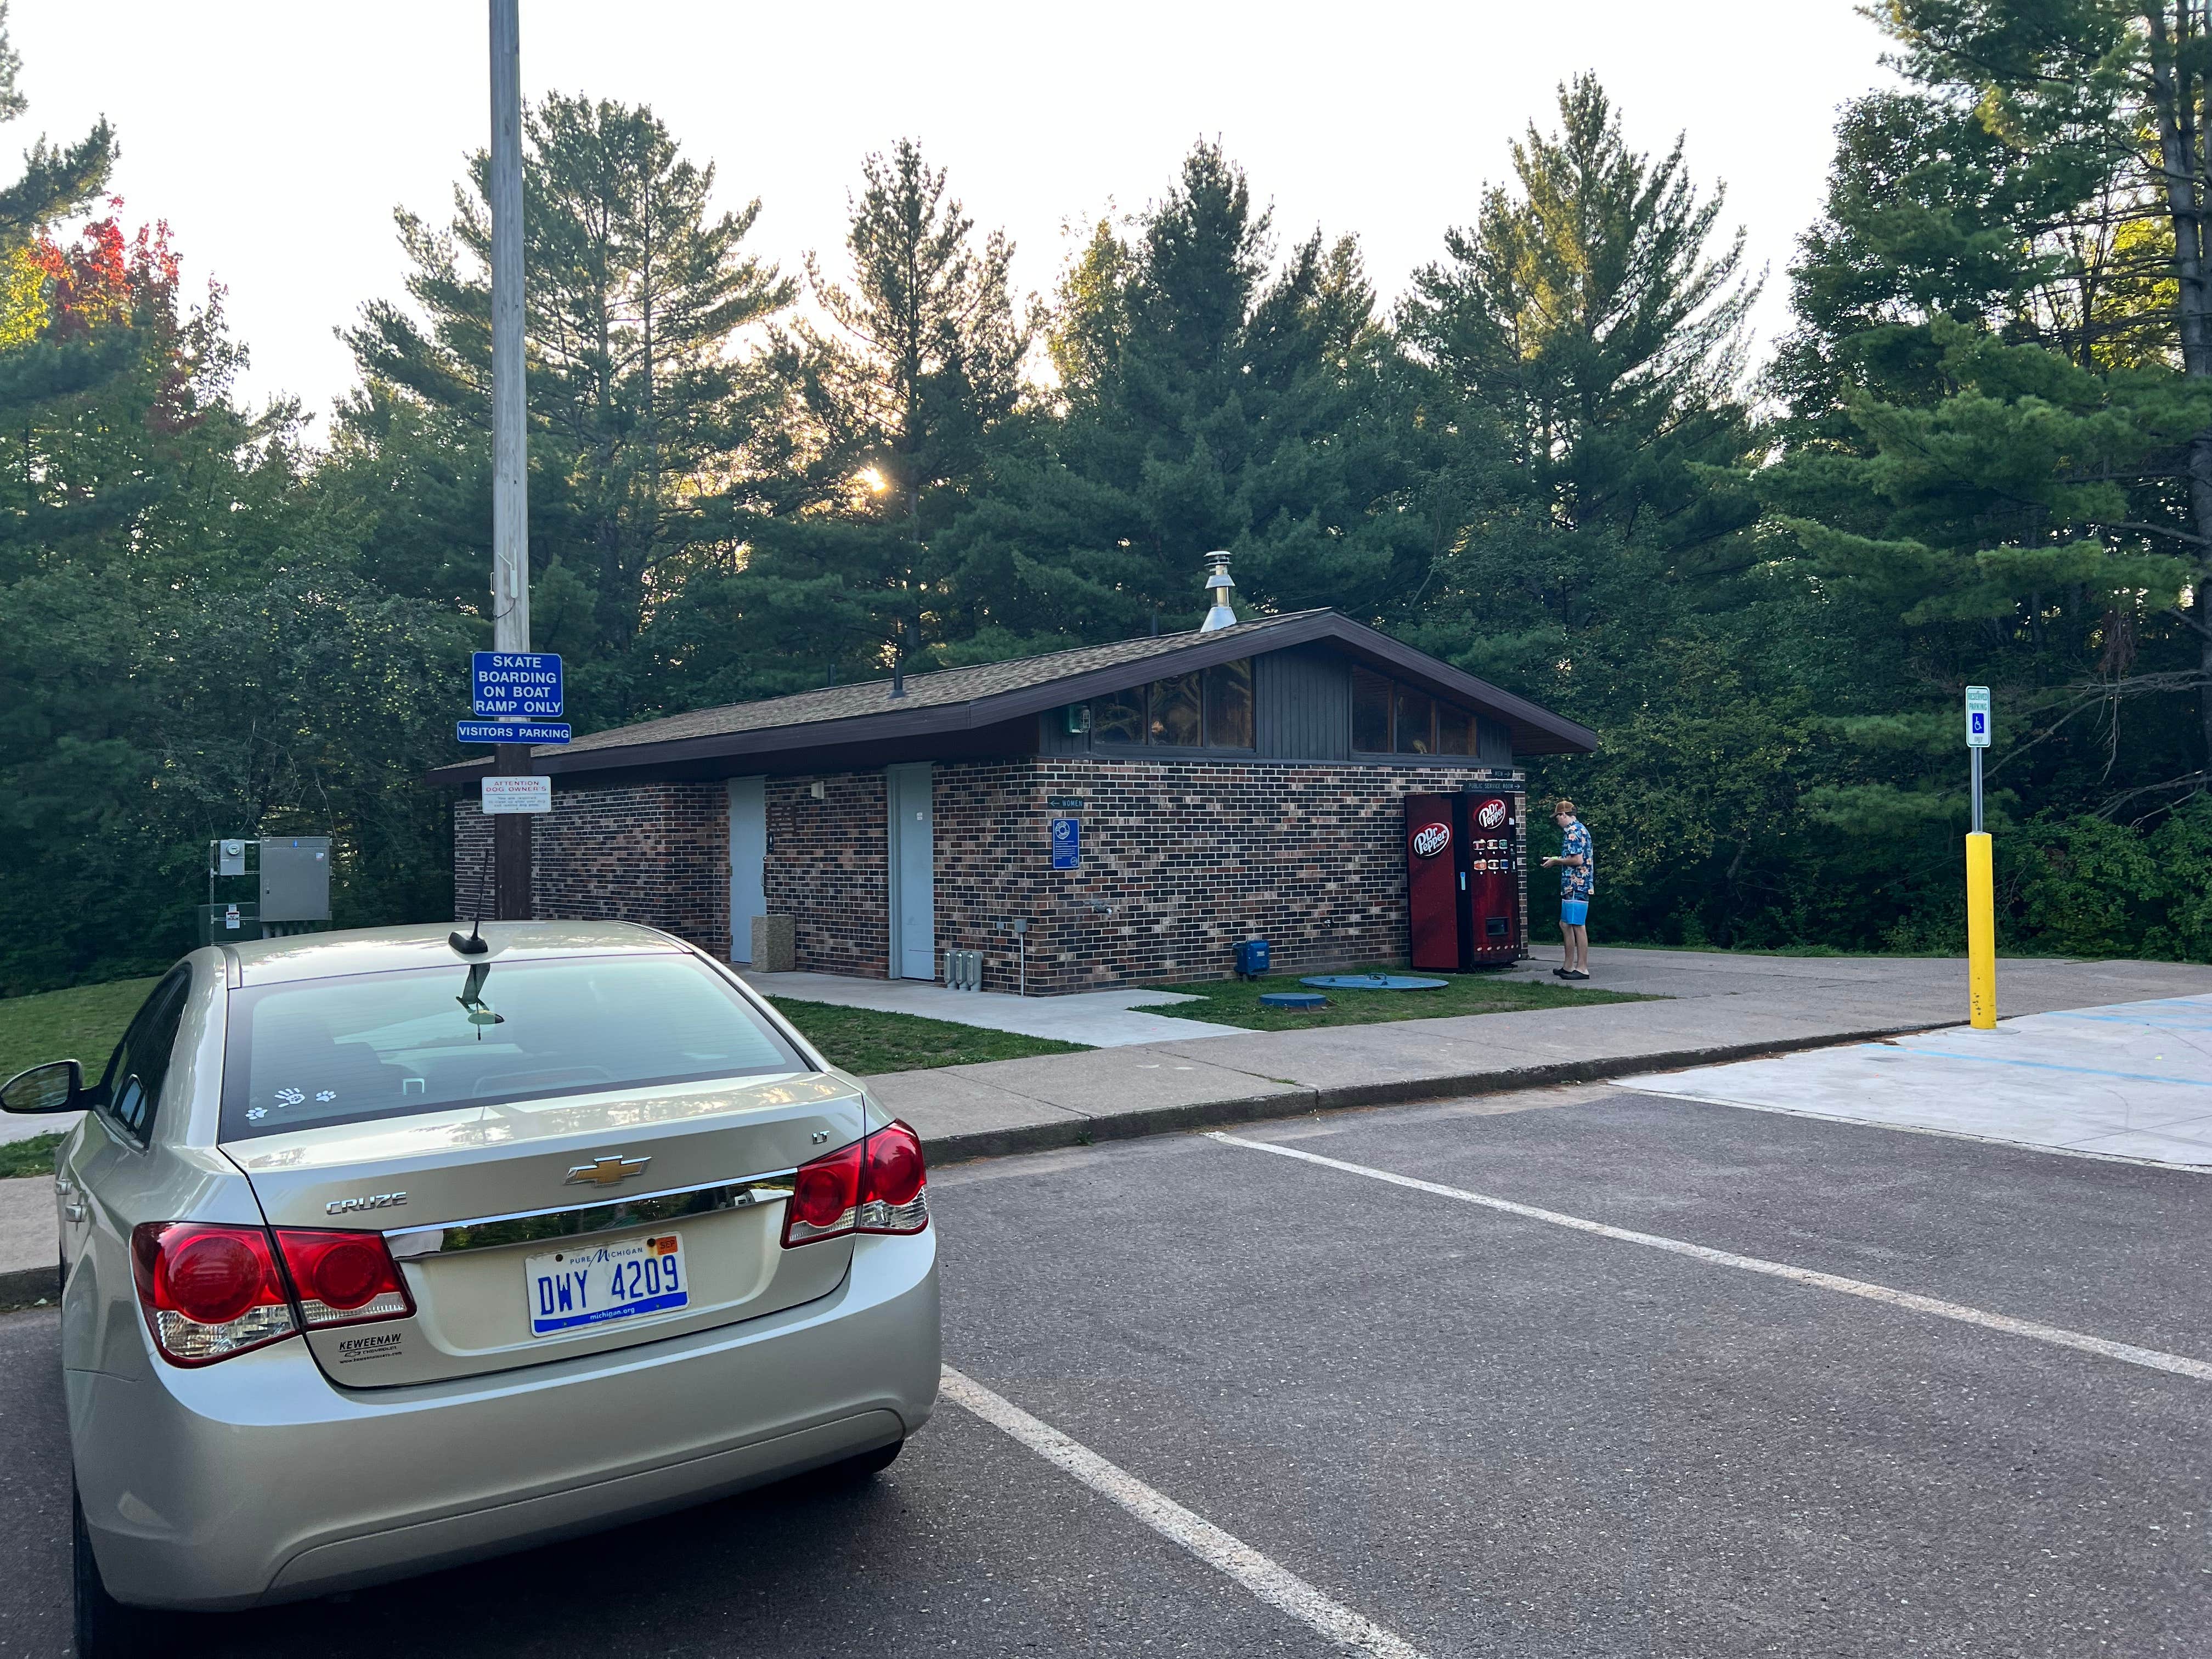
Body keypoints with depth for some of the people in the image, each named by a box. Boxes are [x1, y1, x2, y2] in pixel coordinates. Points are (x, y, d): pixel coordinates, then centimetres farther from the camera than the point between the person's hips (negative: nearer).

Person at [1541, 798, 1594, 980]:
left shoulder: (1572, 832, -14)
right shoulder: (1579, 829, 18)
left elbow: (1577, 860, -21)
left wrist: (1556, 861, -8)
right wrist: (1558, 861, 18)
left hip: (1576, 886, -11)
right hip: (1573, 887, 11)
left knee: (1578, 926, -6)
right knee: (1565, 925, 15)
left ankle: (1582, 969, -3)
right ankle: (1569, 966, 20)